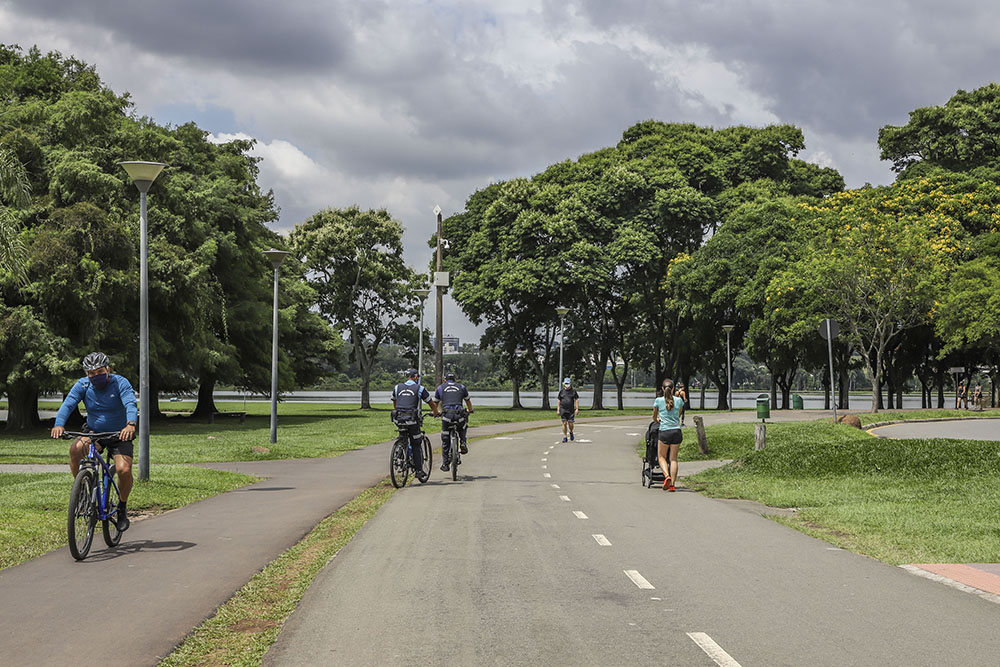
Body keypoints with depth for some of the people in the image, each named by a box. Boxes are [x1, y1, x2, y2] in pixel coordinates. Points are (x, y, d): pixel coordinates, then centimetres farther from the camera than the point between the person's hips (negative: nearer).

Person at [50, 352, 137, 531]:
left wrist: (131, 424, -51)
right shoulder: (83, 385, -8)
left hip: (119, 435, -2)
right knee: (76, 448, -31)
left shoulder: (120, 383, -15)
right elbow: (68, 404, -21)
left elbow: (130, 405, -30)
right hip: (93, 433, 2)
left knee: (124, 470, -23)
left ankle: (122, 507, 4)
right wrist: (59, 425, -42)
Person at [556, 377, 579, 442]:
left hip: (571, 410, -1)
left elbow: (576, 400, 2)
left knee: (570, 424, -3)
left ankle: (571, 432, 28)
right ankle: (564, 437, 5)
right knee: (564, 423, -1)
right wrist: (558, 410, 6)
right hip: (563, 410, 1)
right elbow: (559, 401, 11)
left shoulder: (573, 391, 3)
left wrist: (577, 409, -7)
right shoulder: (561, 391, 7)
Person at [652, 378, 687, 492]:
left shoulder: (658, 400, 1)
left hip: (664, 432, -2)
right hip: (677, 431, 2)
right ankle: (672, 484, 3)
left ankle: (667, 476, -11)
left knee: (661, 456, 14)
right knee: (673, 458, 8)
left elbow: (654, 416, 18)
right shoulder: (679, 400, 5)